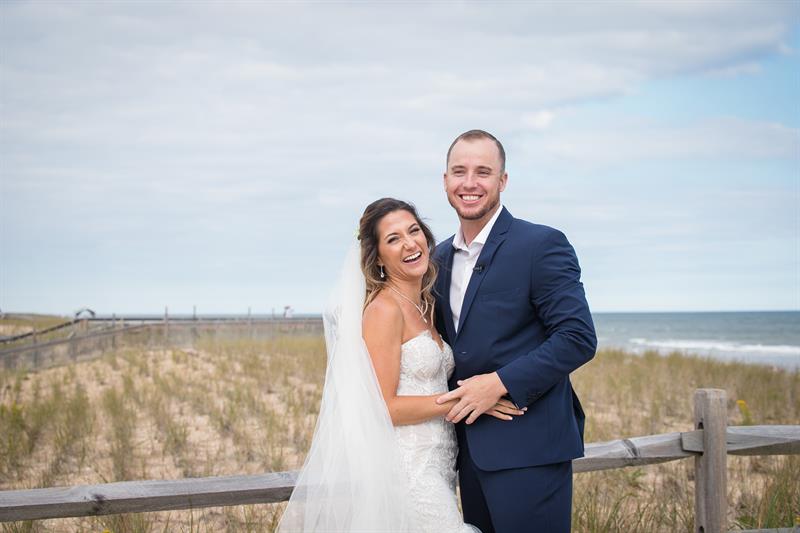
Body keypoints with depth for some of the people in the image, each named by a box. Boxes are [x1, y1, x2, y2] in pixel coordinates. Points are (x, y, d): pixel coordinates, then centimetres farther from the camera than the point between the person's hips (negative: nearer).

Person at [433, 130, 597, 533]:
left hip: (527, 451, -7)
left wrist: (500, 383, -20)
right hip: (470, 449, 7)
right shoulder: (441, 257, 13)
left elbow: (578, 338, -15)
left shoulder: (542, 245, -9)